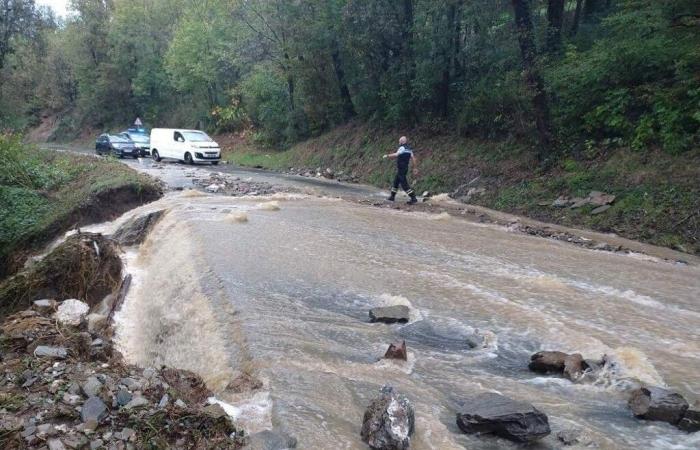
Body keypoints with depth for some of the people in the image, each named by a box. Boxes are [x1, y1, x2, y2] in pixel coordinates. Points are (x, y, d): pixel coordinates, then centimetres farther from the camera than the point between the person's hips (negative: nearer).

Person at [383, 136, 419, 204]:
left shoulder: (402, 148, -15)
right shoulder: (409, 149, 12)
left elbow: (396, 155, -29)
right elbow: (413, 158, 9)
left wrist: (387, 156, -19)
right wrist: (415, 168, 11)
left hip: (401, 169, -9)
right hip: (405, 168, 9)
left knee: (404, 184, -9)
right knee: (396, 181, 19)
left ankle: (413, 198, -12)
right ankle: (392, 196, 28)